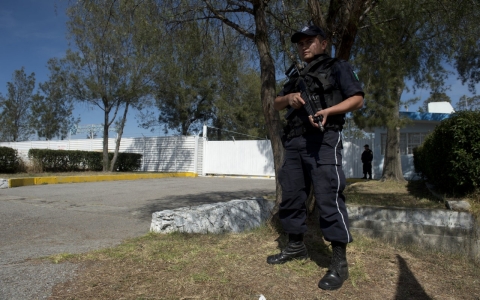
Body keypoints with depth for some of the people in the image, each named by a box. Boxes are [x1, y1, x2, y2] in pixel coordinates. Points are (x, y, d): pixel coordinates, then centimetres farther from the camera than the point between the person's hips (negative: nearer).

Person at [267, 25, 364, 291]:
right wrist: (289, 97, -1)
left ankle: (339, 262, -4)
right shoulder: (297, 76, 26)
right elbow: (276, 104, 22)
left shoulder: (337, 67, 9)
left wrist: (328, 111, -16)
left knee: (329, 198, -12)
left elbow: (357, 99, 0)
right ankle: (296, 247, 24)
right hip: (294, 141, 7)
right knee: (291, 196, 8)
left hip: (323, 139, -7)